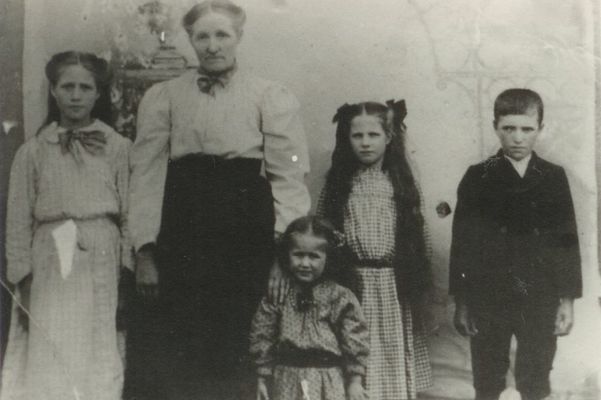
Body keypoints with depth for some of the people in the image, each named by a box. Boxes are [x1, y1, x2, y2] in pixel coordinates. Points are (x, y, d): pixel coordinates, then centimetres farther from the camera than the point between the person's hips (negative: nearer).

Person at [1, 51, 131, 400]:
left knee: (98, 359, 1)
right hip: (50, 264, 1)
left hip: (101, 262, 0)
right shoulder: (33, 152, 7)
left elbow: (131, 214, 2)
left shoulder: (118, 148, 5)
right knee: (50, 360, 0)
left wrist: (128, 275, -3)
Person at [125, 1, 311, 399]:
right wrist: (145, 250, -5)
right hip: (179, 237, 1)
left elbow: (289, 175, 1)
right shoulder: (162, 97, 11)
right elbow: (148, 173, 5)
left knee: (233, 349, 2)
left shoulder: (272, 97, 7)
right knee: (165, 349, 1)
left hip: (248, 232, -1)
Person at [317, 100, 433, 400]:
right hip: (353, 283, -1)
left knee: (393, 355, 9)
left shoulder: (399, 182, 2)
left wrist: (418, 282, 4)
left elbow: (413, 234, 5)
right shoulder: (338, 182, 0)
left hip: (393, 284, 1)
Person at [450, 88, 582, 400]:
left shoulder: (554, 178, 1)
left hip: (541, 301, 1)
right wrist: (461, 302, -2)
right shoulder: (478, 178, -3)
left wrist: (567, 300, 0)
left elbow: (567, 241, 3)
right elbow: (462, 242, -1)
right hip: (488, 300, -1)